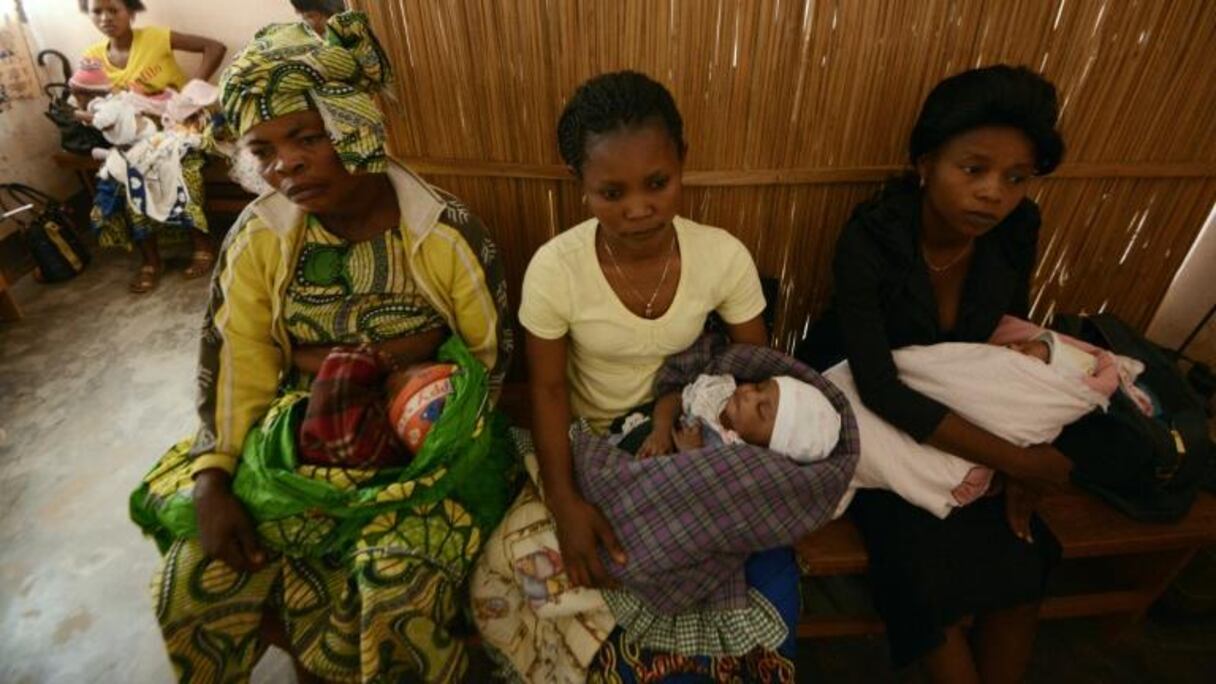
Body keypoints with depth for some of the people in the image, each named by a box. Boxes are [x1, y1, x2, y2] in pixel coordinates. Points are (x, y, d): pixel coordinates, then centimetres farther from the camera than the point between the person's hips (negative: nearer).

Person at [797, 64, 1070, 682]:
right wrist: (1013, 460, -26)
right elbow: (878, 388, -31)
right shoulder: (869, 238, -28)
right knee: (931, 572, -15)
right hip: (857, 412, -4)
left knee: (1021, 563, -2)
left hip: (951, 408, 5)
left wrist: (1022, 453, -5)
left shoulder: (1017, 230, -11)